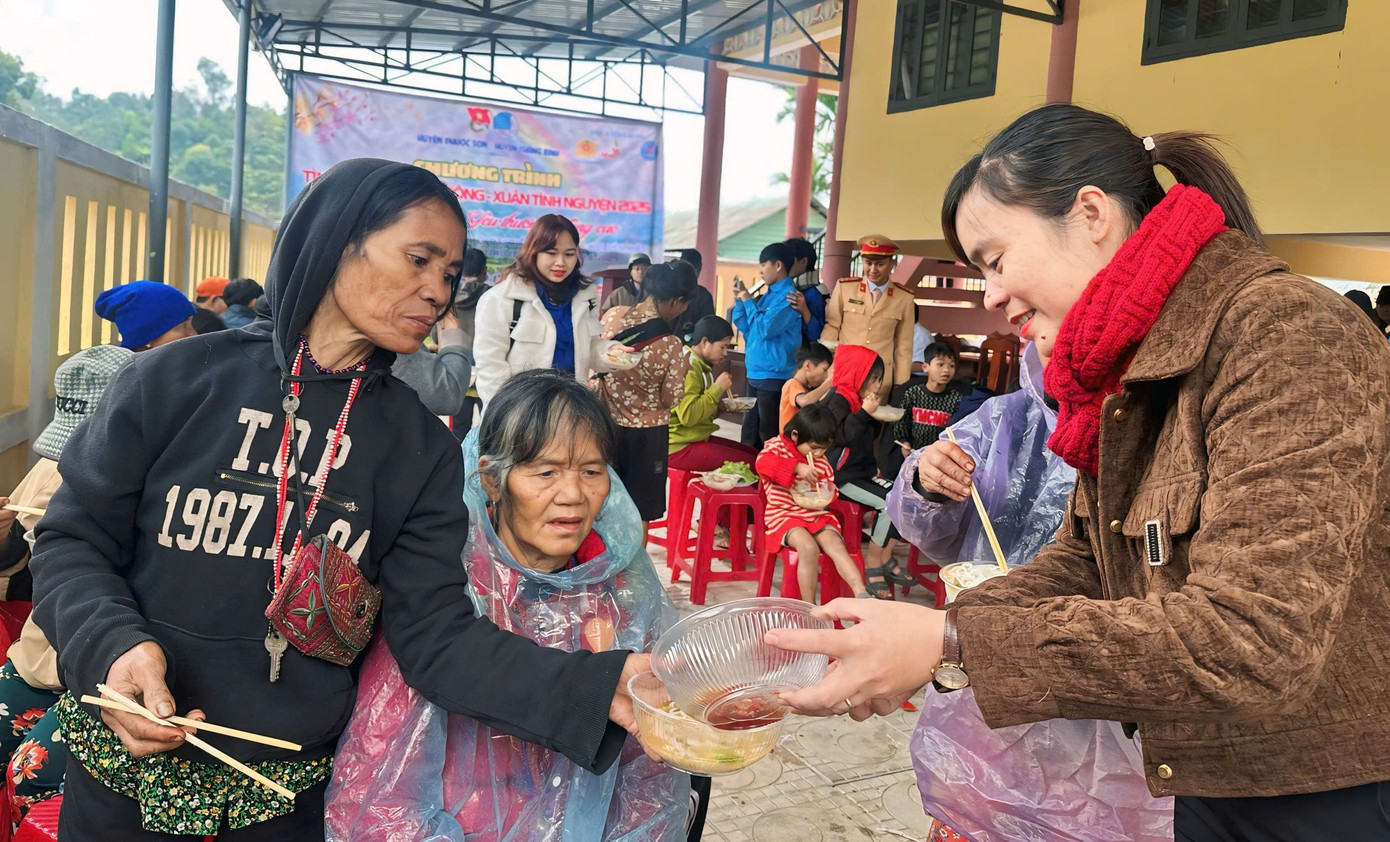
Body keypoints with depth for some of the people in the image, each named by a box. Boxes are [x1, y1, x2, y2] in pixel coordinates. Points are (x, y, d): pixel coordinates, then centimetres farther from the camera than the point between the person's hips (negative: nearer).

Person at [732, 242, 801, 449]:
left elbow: (765, 329, -20)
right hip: (755, 373, 9)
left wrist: (749, 301, -8)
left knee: (769, 437, -2)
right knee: (750, 434, 16)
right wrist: (741, 300, 8)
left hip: (774, 375, -9)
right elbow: (747, 330, 18)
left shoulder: (788, 295, -12)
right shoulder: (767, 295, 13)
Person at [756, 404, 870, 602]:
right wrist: (797, 467, -34)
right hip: (784, 514, -5)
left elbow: (830, 485, 25)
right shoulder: (777, 446, -3)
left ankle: (862, 595, -31)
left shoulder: (821, 461, 15)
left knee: (836, 544, -22)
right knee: (808, 547, -31)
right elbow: (763, 463, -24)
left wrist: (829, 493, -1)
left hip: (817, 515, 5)